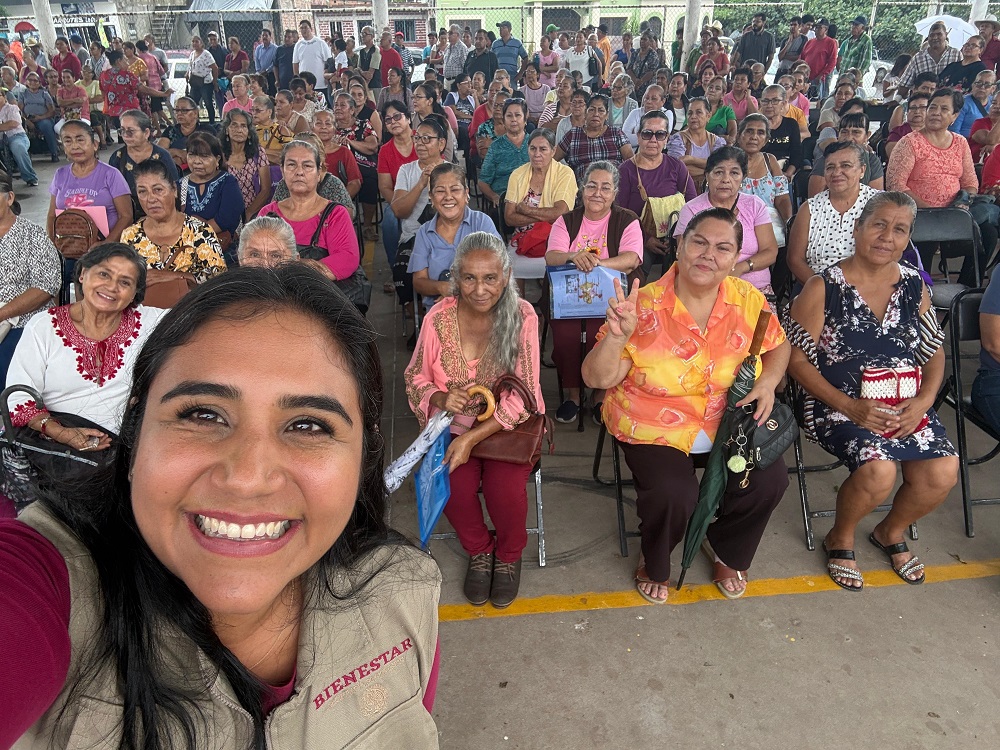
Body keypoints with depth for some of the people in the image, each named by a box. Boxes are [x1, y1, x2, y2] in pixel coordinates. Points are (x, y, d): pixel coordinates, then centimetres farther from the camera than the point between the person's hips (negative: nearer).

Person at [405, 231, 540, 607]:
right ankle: (479, 550, 11)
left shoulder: (521, 316, -11)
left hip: (508, 423, -1)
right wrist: (440, 398, -20)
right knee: (453, 486, -24)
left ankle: (509, 554, 12)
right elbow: (415, 379, 4)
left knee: (505, 488, -25)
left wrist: (472, 438, -22)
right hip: (453, 421, 2)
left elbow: (522, 395, -13)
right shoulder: (438, 318, -6)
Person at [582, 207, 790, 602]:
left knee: (770, 480, -14)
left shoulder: (748, 300, -6)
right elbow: (597, 378, -18)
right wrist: (617, 336, -37)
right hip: (654, 429, -4)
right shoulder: (646, 305, -17)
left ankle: (729, 554, 21)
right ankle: (654, 565, 11)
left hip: (730, 422, 4)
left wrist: (768, 381, -8)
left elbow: (777, 346, 13)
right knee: (673, 494, -26)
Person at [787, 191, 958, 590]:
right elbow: (797, 358, -9)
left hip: (905, 405, 5)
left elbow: (934, 353, 13)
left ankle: (891, 532, 17)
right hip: (839, 404, -5)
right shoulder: (824, 287, -7)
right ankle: (840, 538, 6)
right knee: (878, 470, -29)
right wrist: (848, 406, -18)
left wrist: (923, 401, -7)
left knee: (942, 473, -17)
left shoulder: (914, 286, 7)